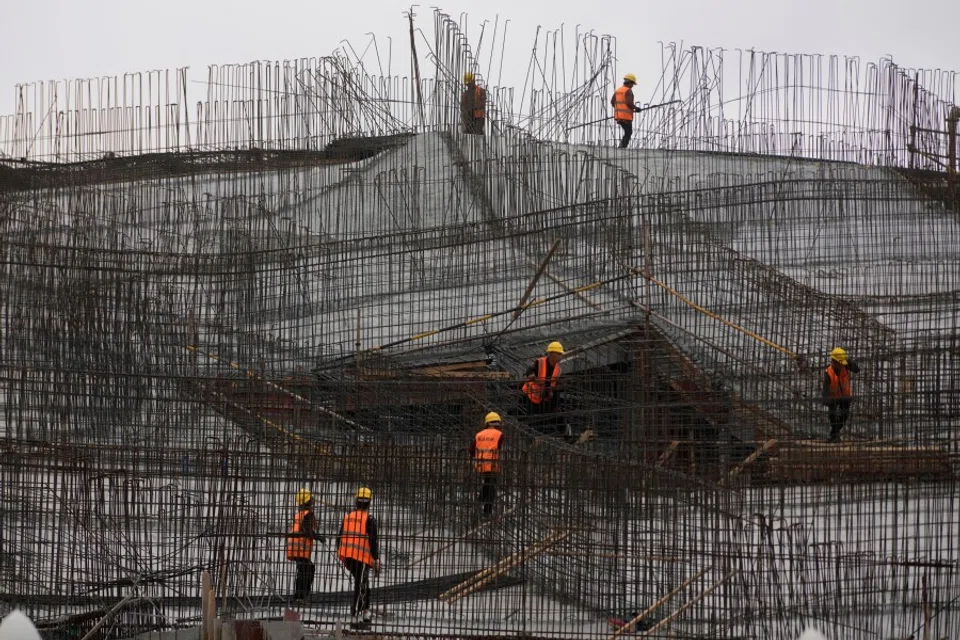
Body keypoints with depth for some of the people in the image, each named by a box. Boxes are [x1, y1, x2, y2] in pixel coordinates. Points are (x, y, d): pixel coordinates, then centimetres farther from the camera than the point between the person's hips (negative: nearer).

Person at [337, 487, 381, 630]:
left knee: (363, 583, 20)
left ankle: (365, 612, 19)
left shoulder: (348, 516, 12)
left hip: (347, 557, 6)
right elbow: (373, 541, -11)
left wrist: (341, 555, 26)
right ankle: (355, 618, -7)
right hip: (362, 557, -6)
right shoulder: (369, 519, -7)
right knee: (360, 587, -3)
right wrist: (376, 561, -7)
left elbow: (340, 537, 16)